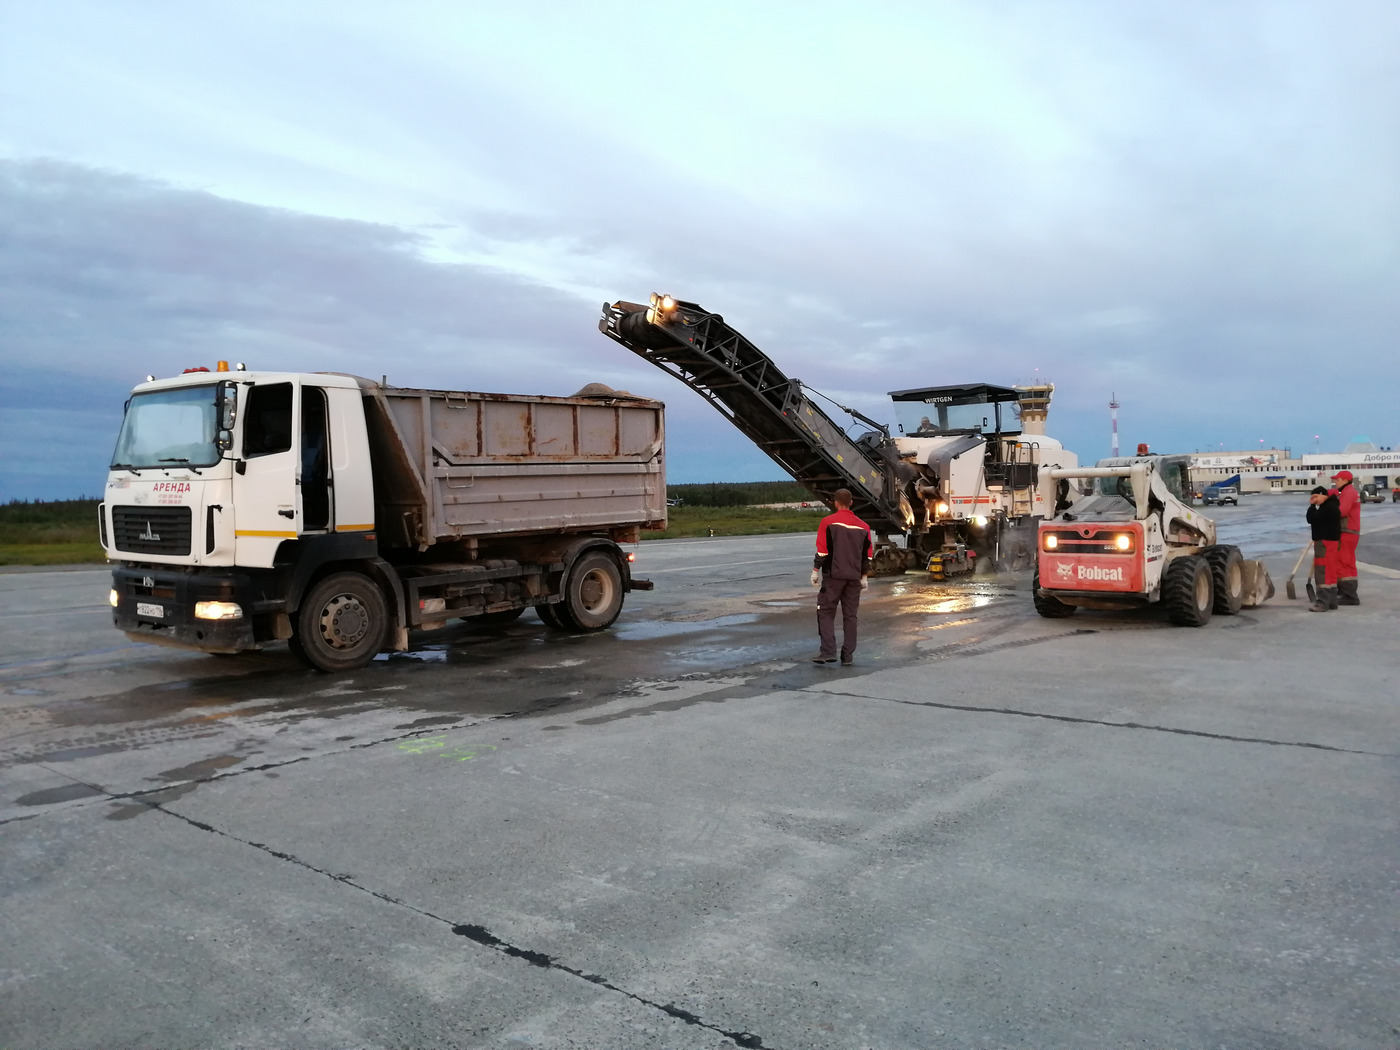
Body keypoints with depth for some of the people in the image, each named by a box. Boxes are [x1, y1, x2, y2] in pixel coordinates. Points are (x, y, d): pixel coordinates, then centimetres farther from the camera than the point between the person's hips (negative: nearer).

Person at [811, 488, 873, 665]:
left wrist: (816, 570, -2)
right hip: (854, 577, 4)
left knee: (826, 612, 2)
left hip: (833, 576, -4)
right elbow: (868, 554, 11)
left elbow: (822, 550, -9)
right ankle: (848, 656, 10)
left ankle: (828, 652, -9)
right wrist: (864, 576, 19)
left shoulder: (828, 522, -6)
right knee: (850, 616, 9)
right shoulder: (863, 526, 9)